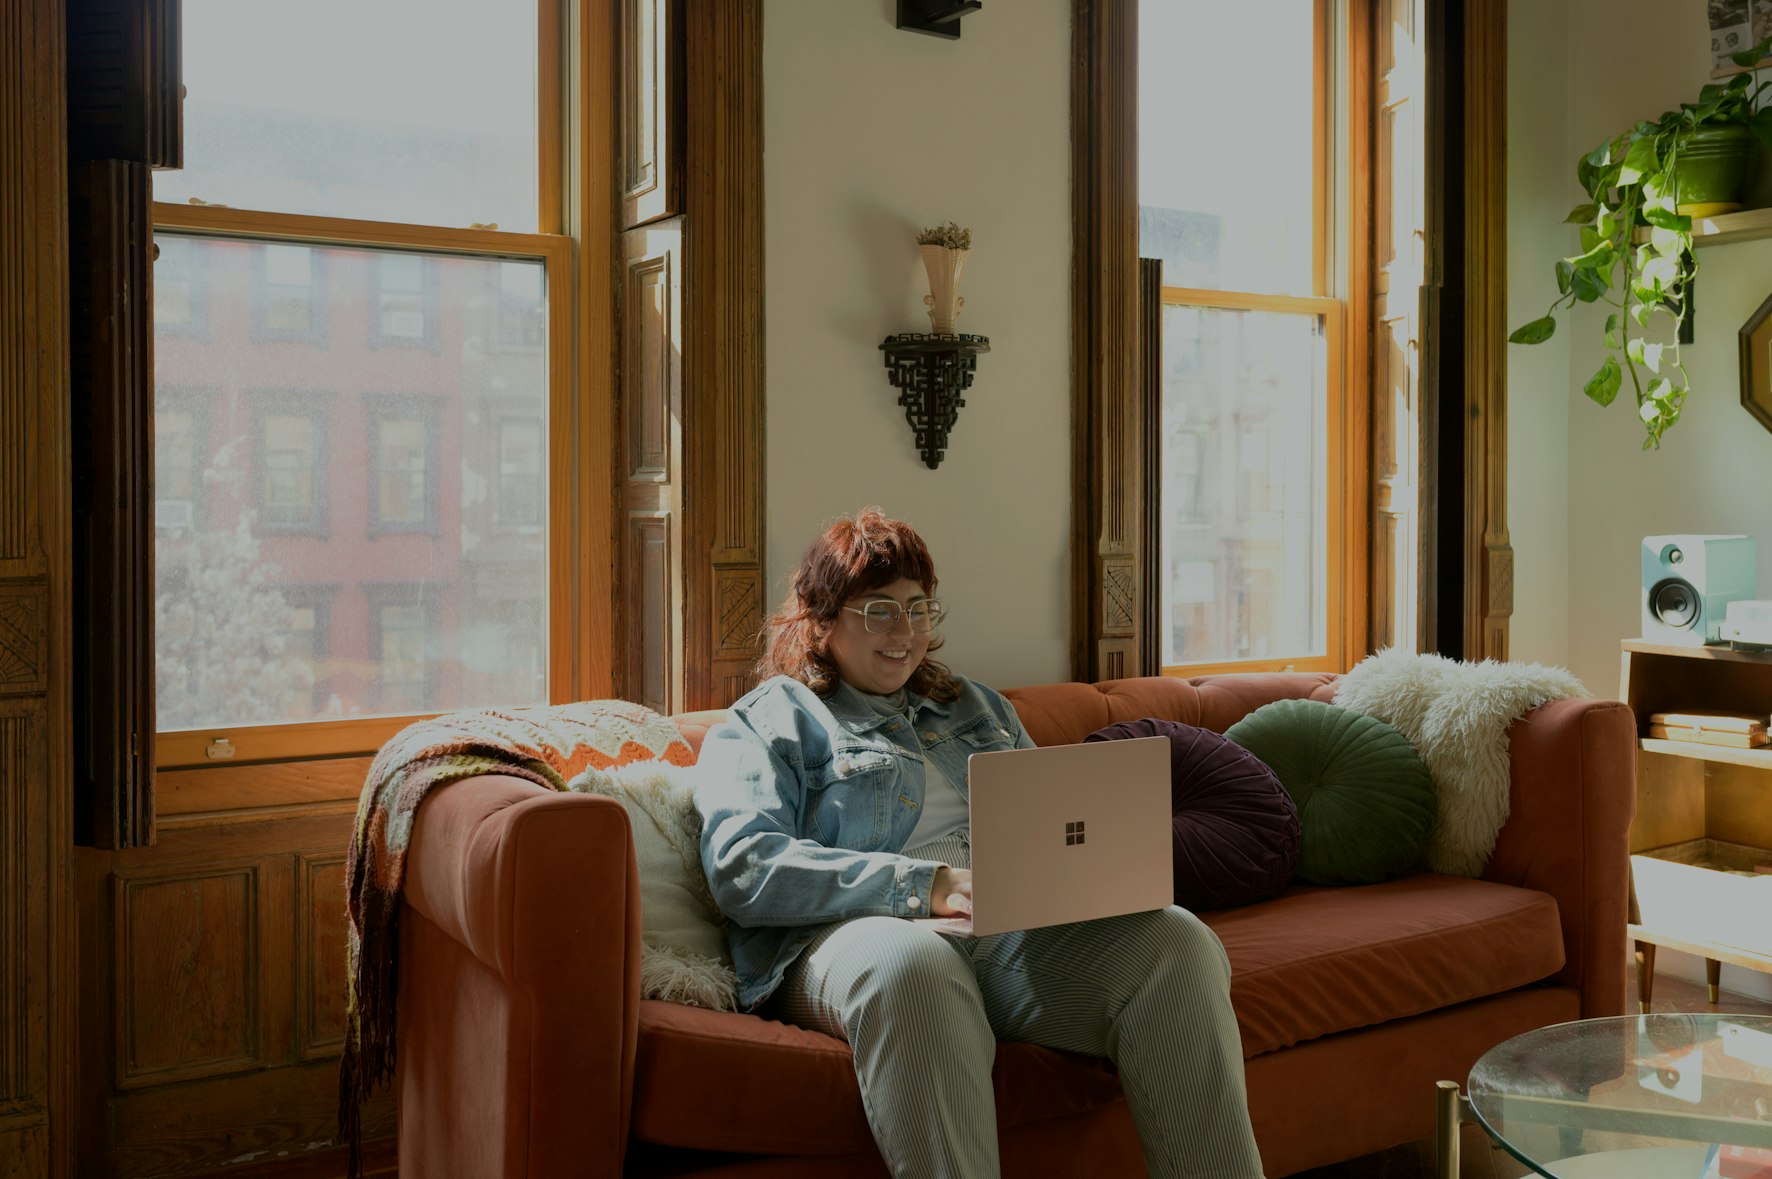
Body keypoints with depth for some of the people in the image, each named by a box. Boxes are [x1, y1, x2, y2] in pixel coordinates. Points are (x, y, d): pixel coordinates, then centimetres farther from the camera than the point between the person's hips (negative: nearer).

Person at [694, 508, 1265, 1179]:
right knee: (912, 963, -42)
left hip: (1018, 933, 5)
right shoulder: (766, 722, 12)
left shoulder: (976, 707, 31)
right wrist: (922, 885, -15)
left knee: (1176, 942, -24)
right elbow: (740, 868, -5)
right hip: (856, 935, -4)